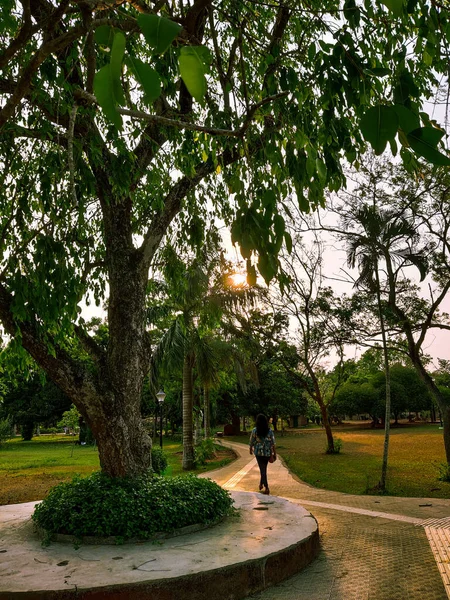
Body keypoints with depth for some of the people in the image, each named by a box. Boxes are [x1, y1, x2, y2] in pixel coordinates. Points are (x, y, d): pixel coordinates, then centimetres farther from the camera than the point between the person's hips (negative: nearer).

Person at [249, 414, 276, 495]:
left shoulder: (254, 430, -11)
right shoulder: (269, 430, -7)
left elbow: (251, 441, -2)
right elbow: (273, 443, -6)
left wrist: (251, 449, 16)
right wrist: (274, 453, 2)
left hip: (258, 452, -2)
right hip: (267, 452, 2)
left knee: (262, 469, 4)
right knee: (264, 468, 21)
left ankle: (266, 488, -2)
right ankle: (261, 483, 34)